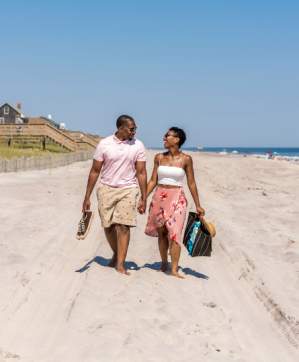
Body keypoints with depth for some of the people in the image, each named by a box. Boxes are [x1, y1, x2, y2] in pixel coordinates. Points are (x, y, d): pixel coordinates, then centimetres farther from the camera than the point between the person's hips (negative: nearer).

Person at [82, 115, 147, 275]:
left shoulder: (138, 146, -2)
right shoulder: (104, 144, -3)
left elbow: (141, 173, 1)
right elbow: (95, 171, 2)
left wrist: (144, 198, -3)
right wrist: (87, 197, 1)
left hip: (127, 190, -1)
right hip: (106, 189, 1)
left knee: (123, 226, -10)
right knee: (108, 226, 8)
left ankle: (120, 264, -6)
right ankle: (116, 254, 32)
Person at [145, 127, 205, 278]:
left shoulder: (186, 159, -3)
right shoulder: (159, 157, 5)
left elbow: (191, 183, 2)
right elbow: (153, 181, 8)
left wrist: (198, 206, 4)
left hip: (176, 199, -3)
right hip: (159, 198, 3)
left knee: (174, 233, -11)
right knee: (161, 233, 12)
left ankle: (174, 270, -9)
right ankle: (164, 263, 29)